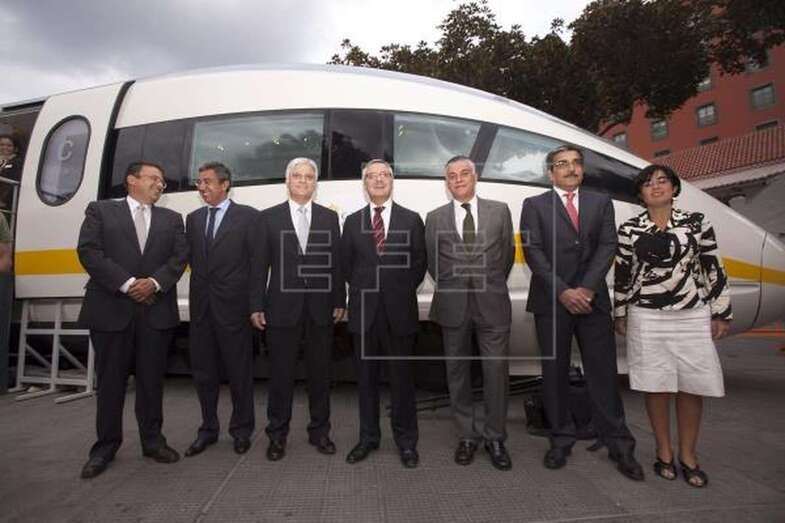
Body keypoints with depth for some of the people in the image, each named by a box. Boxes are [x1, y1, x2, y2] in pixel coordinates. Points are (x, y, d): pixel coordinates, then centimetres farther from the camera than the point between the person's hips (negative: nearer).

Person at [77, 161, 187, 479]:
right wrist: (127, 284, -14)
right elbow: (89, 252, -5)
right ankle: (106, 446, 21)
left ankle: (152, 440, 20)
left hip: (156, 311, 2)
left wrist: (154, 282, -12)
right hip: (111, 309, -2)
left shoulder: (171, 219, 15)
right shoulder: (100, 211, 8)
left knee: (152, 379, 8)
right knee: (110, 380, 7)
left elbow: (180, 257, 5)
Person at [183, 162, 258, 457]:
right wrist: (199, 291, 0)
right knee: (203, 372, 14)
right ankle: (208, 429, 31)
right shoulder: (193, 219, 13)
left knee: (239, 372, 7)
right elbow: (192, 260, 11)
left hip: (233, 307, -5)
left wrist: (253, 301, -9)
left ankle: (241, 430, 24)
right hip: (201, 307, 5)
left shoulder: (247, 216, -4)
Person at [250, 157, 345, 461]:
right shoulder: (269, 217, 5)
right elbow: (260, 265, 1)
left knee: (320, 373, 11)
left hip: (320, 309, 2)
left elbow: (336, 263, 6)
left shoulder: (329, 218, 8)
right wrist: (256, 305, -4)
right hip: (282, 308, -1)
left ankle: (319, 430, 27)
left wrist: (339, 301, 1)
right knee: (281, 374, 8)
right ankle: (277, 435, 24)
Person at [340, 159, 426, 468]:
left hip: (399, 310, -2)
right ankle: (368, 437, 27)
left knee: (401, 377, 6)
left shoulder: (411, 220, 4)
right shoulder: (353, 222, 9)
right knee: (366, 377, 11)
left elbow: (419, 263, 5)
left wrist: (402, 292, 2)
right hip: (363, 310, 2)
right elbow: (346, 264, 11)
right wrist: (363, 289, 6)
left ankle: (406, 440, 22)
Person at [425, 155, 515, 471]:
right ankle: (468, 435, 26)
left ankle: (495, 438, 21)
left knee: (496, 371, 3)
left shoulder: (499, 211, 6)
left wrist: (492, 286, 12)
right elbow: (431, 260, 11)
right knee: (458, 372, 9)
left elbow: (508, 253, 11)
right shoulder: (435, 218, 6)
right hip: (453, 306, 1)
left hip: (492, 304, 0)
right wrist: (449, 289, 9)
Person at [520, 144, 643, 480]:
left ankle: (619, 444, 17)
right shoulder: (534, 205, 7)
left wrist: (586, 289, -12)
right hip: (550, 302, -1)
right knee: (554, 373, 7)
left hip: (593, 300, 2)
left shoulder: (601, 203, 14)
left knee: (603, 373, 5)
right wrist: (562, 292, -13)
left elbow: (607, 246, 2)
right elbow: (533, 252, -4)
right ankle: (561, 440, 20)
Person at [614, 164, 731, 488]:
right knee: (656, 386, 6)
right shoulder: (629, 229, 2)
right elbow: (622, 274, 5)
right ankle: (664, 452, 22)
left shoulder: (696, 223, 4)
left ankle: (688, 455, 22)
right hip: (646, 318, -1)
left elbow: (713, 269, 5)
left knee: (692, 386, 5)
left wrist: (720, 313, 3)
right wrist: (620, 314, 7)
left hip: (692, 316, 1)